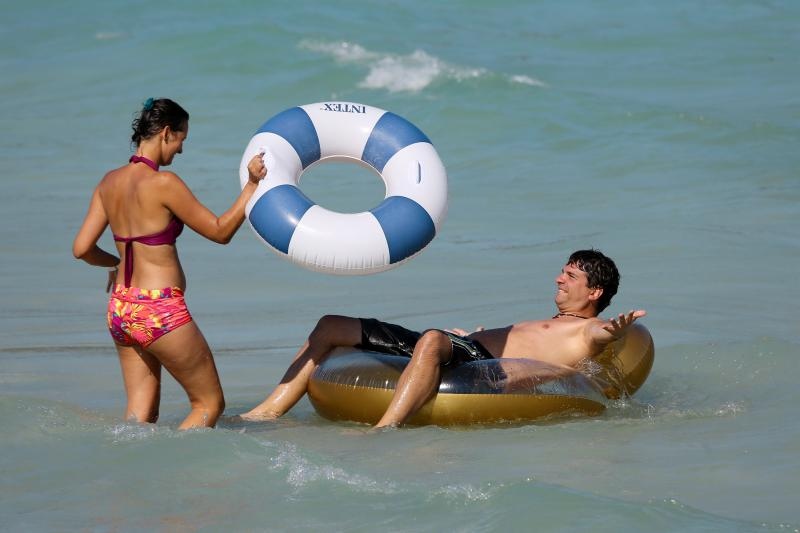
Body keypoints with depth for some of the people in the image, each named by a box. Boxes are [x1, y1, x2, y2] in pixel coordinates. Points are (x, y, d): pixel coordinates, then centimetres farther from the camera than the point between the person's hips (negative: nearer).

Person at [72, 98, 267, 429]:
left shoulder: (109, 183, 7)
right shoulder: (162, 183, -15)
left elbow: (82, 249, 9)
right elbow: (220, 231, -8)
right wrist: (252, 185, -5)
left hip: (120, 309, 8)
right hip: (160, 311, -8)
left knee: (140, 416, 13)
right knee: (210, 404, 5)